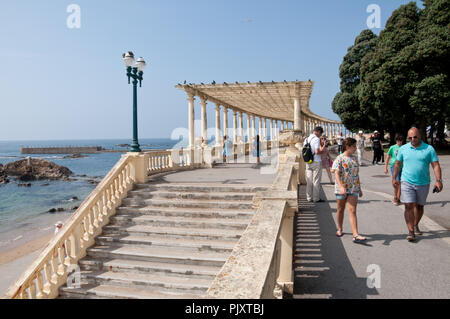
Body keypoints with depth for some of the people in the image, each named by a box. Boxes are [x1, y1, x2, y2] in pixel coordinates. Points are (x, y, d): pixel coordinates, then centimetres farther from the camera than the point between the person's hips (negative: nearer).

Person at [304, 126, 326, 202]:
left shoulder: (306, 139, 10)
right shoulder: (316, 139, -13)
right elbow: (317, 152, -21)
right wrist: (322, 149, -2)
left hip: (308, 162, 7)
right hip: (316, 162, -7)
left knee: (309, 181, 10)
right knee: (316, 181, 1)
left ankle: (309, 198, 15)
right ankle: (316, 198, 7)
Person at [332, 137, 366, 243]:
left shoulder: (354, 159, 11)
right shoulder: (339, 159, -8)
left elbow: (356, 174, 18)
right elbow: (336, 174, -18)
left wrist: (360, 188, 20)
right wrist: (341, 187, -31)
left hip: (353, 189, 4)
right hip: (341, 189, -3)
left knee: (352, 211, -6)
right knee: (341, 209, 12)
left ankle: (356, 235, -13)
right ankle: (339, 229, 32)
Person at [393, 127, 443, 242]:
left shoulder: (429, 149, -2)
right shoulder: (403, 149, 2)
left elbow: (436, 165, -4)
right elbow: (397, 164, 12)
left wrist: (438, 180, -14)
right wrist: (394, 178, 9)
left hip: (423, 183, 1)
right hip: (407, 182, 0)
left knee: (419, 206, 14)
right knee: (409, 206, -9)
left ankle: (415, 225, 35)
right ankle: (410, 231, -5)